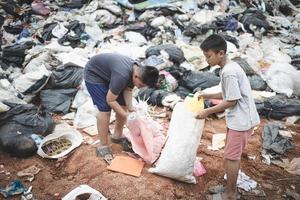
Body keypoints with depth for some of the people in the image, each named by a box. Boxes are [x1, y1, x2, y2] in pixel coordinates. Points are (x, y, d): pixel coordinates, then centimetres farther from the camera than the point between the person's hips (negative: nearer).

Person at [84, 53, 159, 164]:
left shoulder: (138, 71, -16)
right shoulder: (122, 75, -40)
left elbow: (128, 89, -5)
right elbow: (110, 100, -30)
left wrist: (130, 108, -19)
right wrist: (127, 115, -24)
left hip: (108, 73, 8)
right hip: (94, 74, -8)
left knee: (123, 105, 5)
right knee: (105, 109, -15)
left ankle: (117, 136, 23)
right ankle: (103, 147, -3)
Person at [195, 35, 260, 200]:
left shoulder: (228, 72, -23)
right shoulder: (231, 67, 9)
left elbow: (231, 101, -20)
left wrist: (208, 111, -14)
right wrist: (208, 96, 13)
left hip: (240, 120, -10)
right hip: (240, 118, 10)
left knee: (230, 158, 2)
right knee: (233, 156, 19)